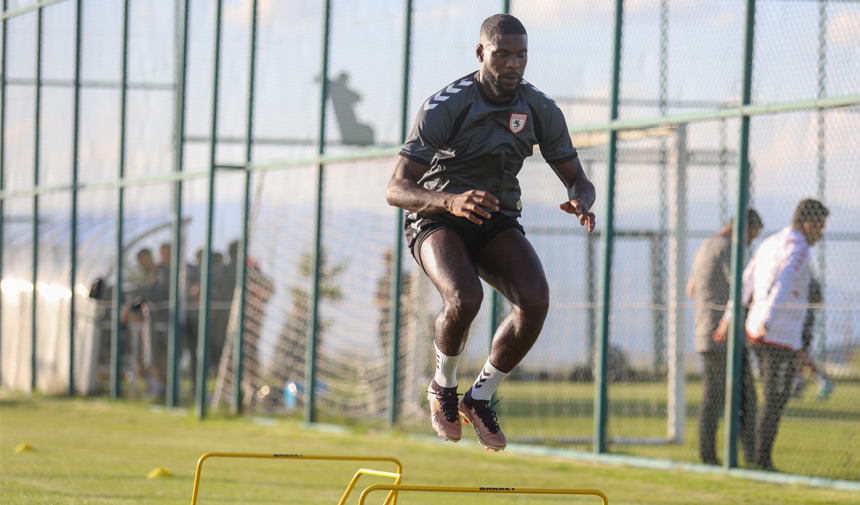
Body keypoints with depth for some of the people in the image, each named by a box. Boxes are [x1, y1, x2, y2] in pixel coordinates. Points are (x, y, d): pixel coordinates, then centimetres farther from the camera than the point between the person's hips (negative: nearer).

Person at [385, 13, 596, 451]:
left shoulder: (541, 110, -5)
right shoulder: (445, 107, -19)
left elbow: (577, 180, 4)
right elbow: (396, 189, -23)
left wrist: (580, 202, -23)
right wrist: (451, 201, -43)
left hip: (496, 221, 4)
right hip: (436, 217, -4)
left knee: (535, 300, -25)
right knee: (464, 299, -34)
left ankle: (479, 399, -2)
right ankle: (443, 386, -2)